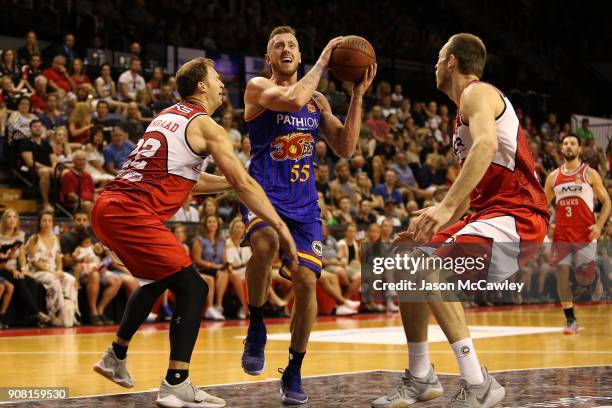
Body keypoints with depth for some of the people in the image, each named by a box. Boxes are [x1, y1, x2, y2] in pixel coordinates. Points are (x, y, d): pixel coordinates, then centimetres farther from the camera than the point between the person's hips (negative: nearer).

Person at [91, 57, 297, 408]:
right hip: (133, 214, -9)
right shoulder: (206, 126, -3)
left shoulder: (169, 116, 22)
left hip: (108, 207, 9)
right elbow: (244, 185, -7)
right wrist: (281, 227, -4)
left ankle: (116, 357, 40)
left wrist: (230, 182, 31)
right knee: (192, 288, -6)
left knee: (160, 279, 29)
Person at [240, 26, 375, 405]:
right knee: (265, 244, -36)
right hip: (264, 195, -5)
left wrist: (357, 95, 2)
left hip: (304, 204, 5)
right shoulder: (258, 87, -1)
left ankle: (294, 373, 10)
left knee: (306, 281, -5)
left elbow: (345, 148, 8)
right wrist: (322, 63, -10)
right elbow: (293, 100, -22)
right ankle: (256, 327, -12)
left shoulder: (318, 100, 15)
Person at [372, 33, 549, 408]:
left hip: (517, 215, -11)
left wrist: (446, 207, -37)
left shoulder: (477, 93, -8)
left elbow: (487, 144, -30)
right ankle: (420, 378, 19)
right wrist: (436, 223, 21)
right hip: (490, 212, 11)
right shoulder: (467, 107, 23)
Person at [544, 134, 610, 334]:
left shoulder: (590, 173, 1)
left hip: (585, 235, -3)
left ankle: (595, 275, 33)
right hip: (562, 235, 3)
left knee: (584, 280, -5)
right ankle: (570, 320, -1)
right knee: (562, 276, -8)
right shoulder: (554, 176, 10)